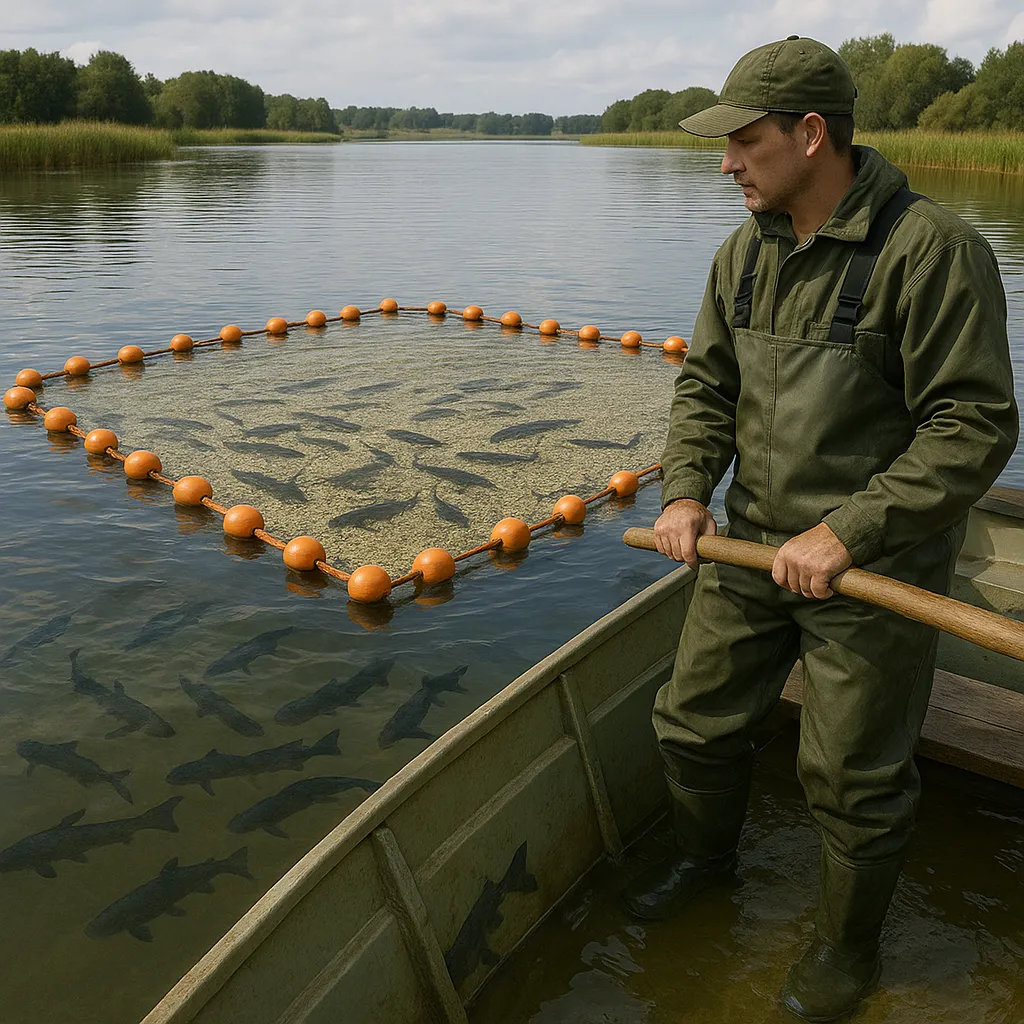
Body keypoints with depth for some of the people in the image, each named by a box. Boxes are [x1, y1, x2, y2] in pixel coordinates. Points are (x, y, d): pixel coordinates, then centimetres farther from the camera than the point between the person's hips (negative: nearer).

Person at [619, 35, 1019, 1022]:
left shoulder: (928, 248, -18)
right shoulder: (743, 252, 3)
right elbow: (706, 385, 13)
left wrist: (846, 534, -24)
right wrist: (686, 490, -3)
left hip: (873, 571, -6)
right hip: (753, 550, 6)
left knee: (851, 782, 9)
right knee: (694, 723, 18)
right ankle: (705, 854, 49)